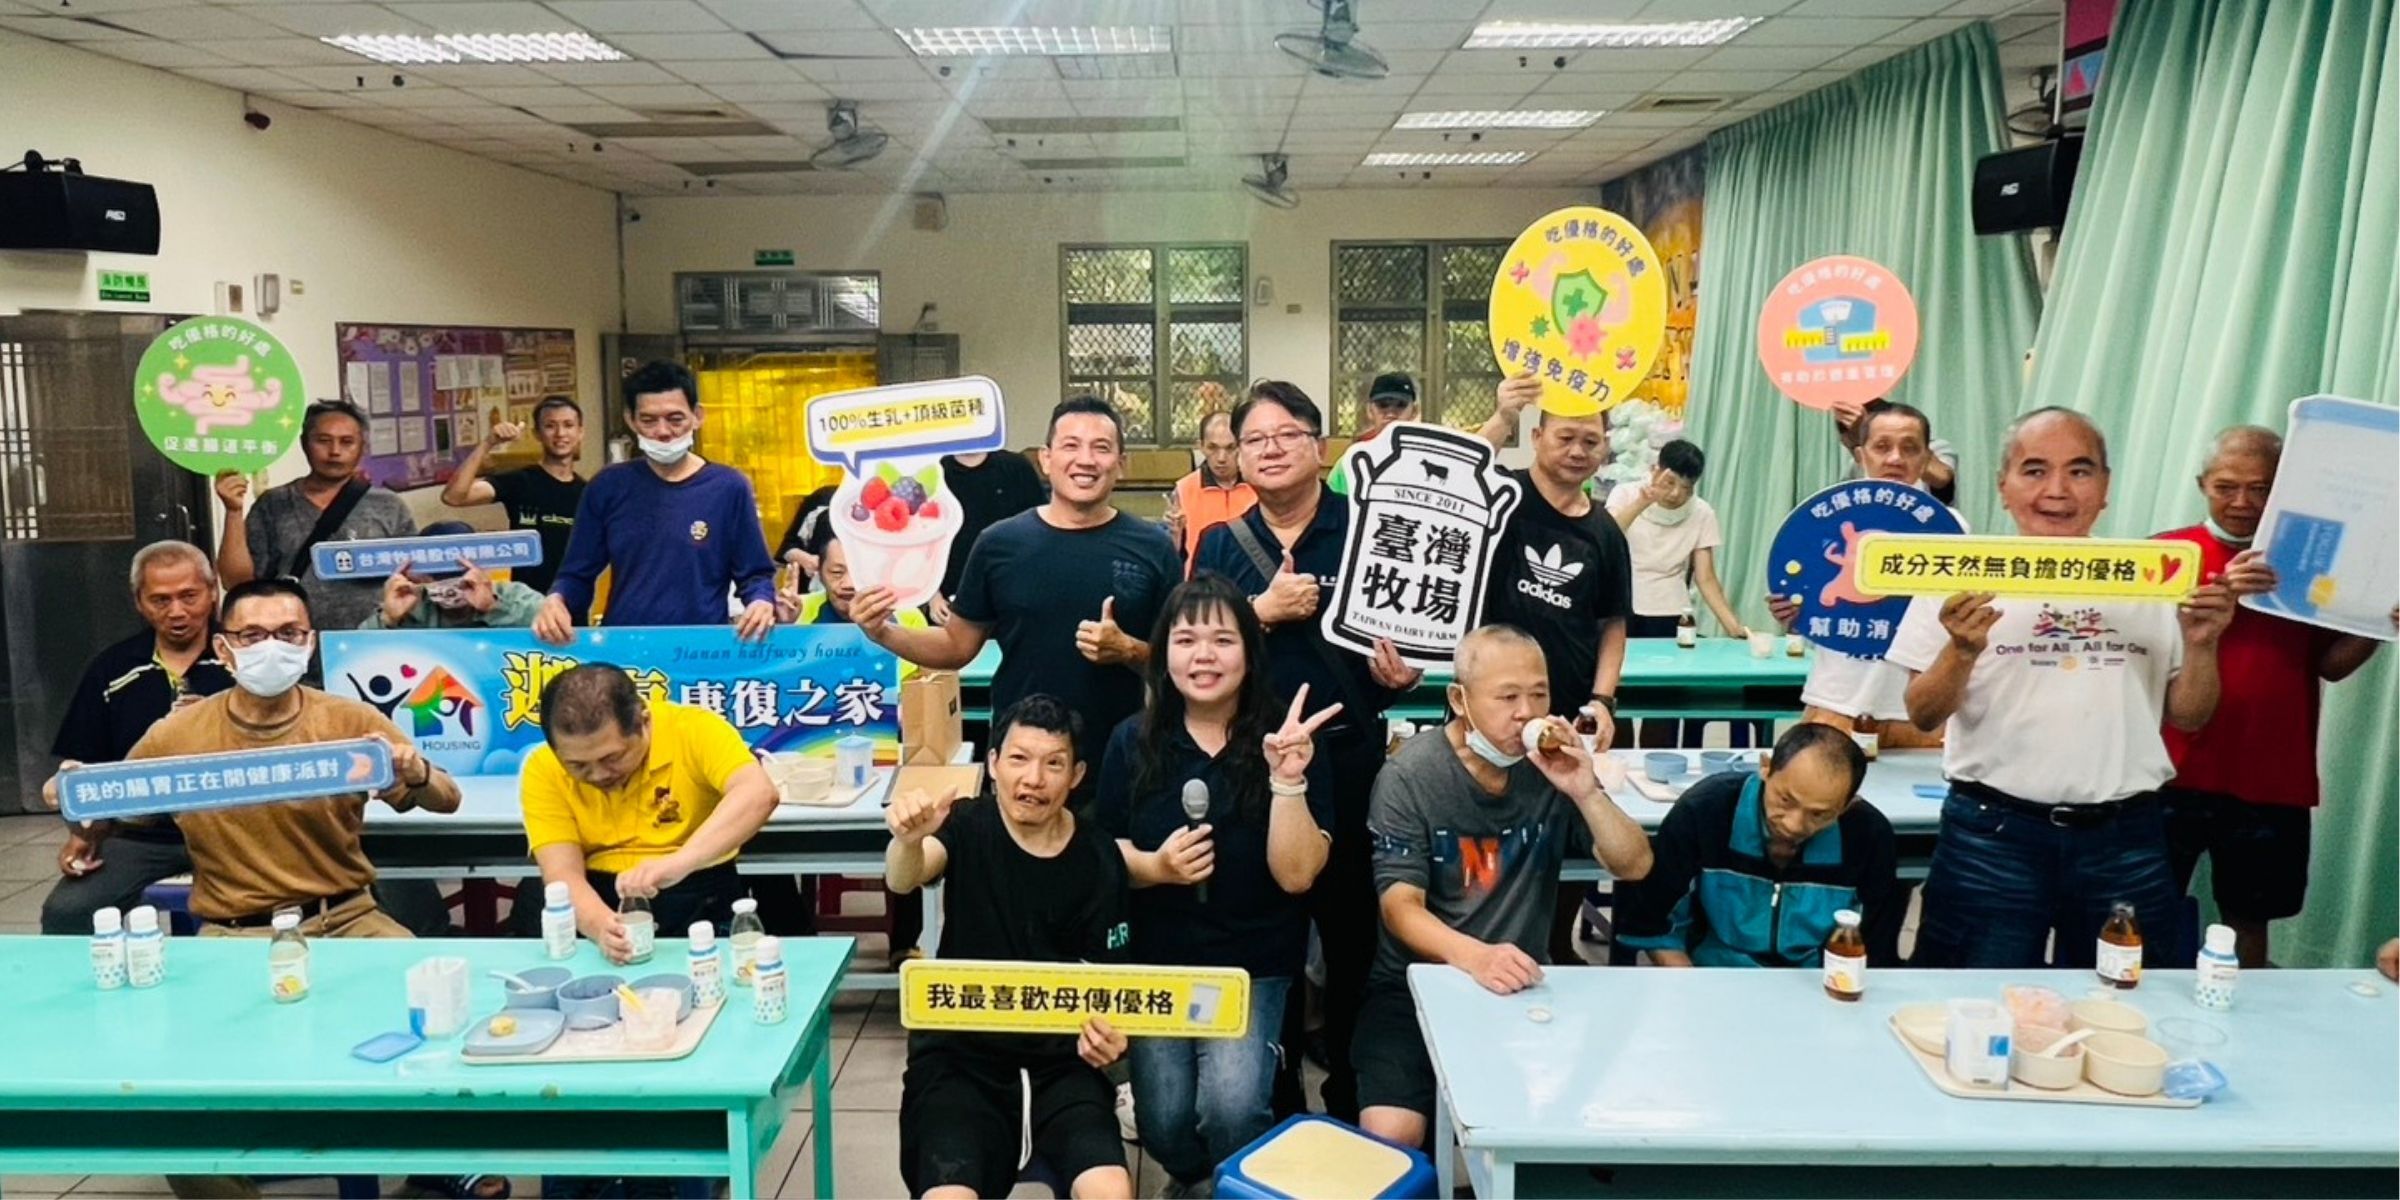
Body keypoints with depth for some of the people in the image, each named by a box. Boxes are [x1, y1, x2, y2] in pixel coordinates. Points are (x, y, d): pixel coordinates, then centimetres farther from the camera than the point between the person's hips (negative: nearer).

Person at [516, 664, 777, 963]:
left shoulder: (694, 730, -15)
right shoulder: (544, 770, -7)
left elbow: (758, 794, -30)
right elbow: (563, 873, -13)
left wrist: (678, 863, -42)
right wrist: (599, 925, -34)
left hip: (698, 899, -2)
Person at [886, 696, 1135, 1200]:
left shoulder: (1099, 860, -2)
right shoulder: (968, 826, -4)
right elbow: (902, 880, -25)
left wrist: (1108, 1035, -21)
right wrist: (908, 839, -49)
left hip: (1060, 1059, 1)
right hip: (959, 1051, -1)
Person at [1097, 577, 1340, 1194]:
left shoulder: (1287, 742, -7)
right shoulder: (1133, 741, -2)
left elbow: (1296, 875, -12)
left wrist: (1287, 778, -24)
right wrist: (1154, 867, -17)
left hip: (1254, 964, -1)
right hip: (1155, 960, 2)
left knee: (1231, 1107, -22)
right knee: (1164, 1124, -9)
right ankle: (1193, 1179, 28)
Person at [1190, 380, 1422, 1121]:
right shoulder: (1220, 544, 8)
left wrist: (1399, 677, -20)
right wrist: (1262, 610, -14)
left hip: (1346, 762, -2)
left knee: (1352, 928, 7)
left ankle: (1352, 1093, 25)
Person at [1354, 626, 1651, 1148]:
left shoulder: (1551, 765, -1)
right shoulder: (1410, 775, -11)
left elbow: (1634, 866, -3)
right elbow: (1401, 905, -17)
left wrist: (1585, 791, -21)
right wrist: (1474, 955, -36)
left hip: (1519, 986, 3)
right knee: (1389, 1136, -22)